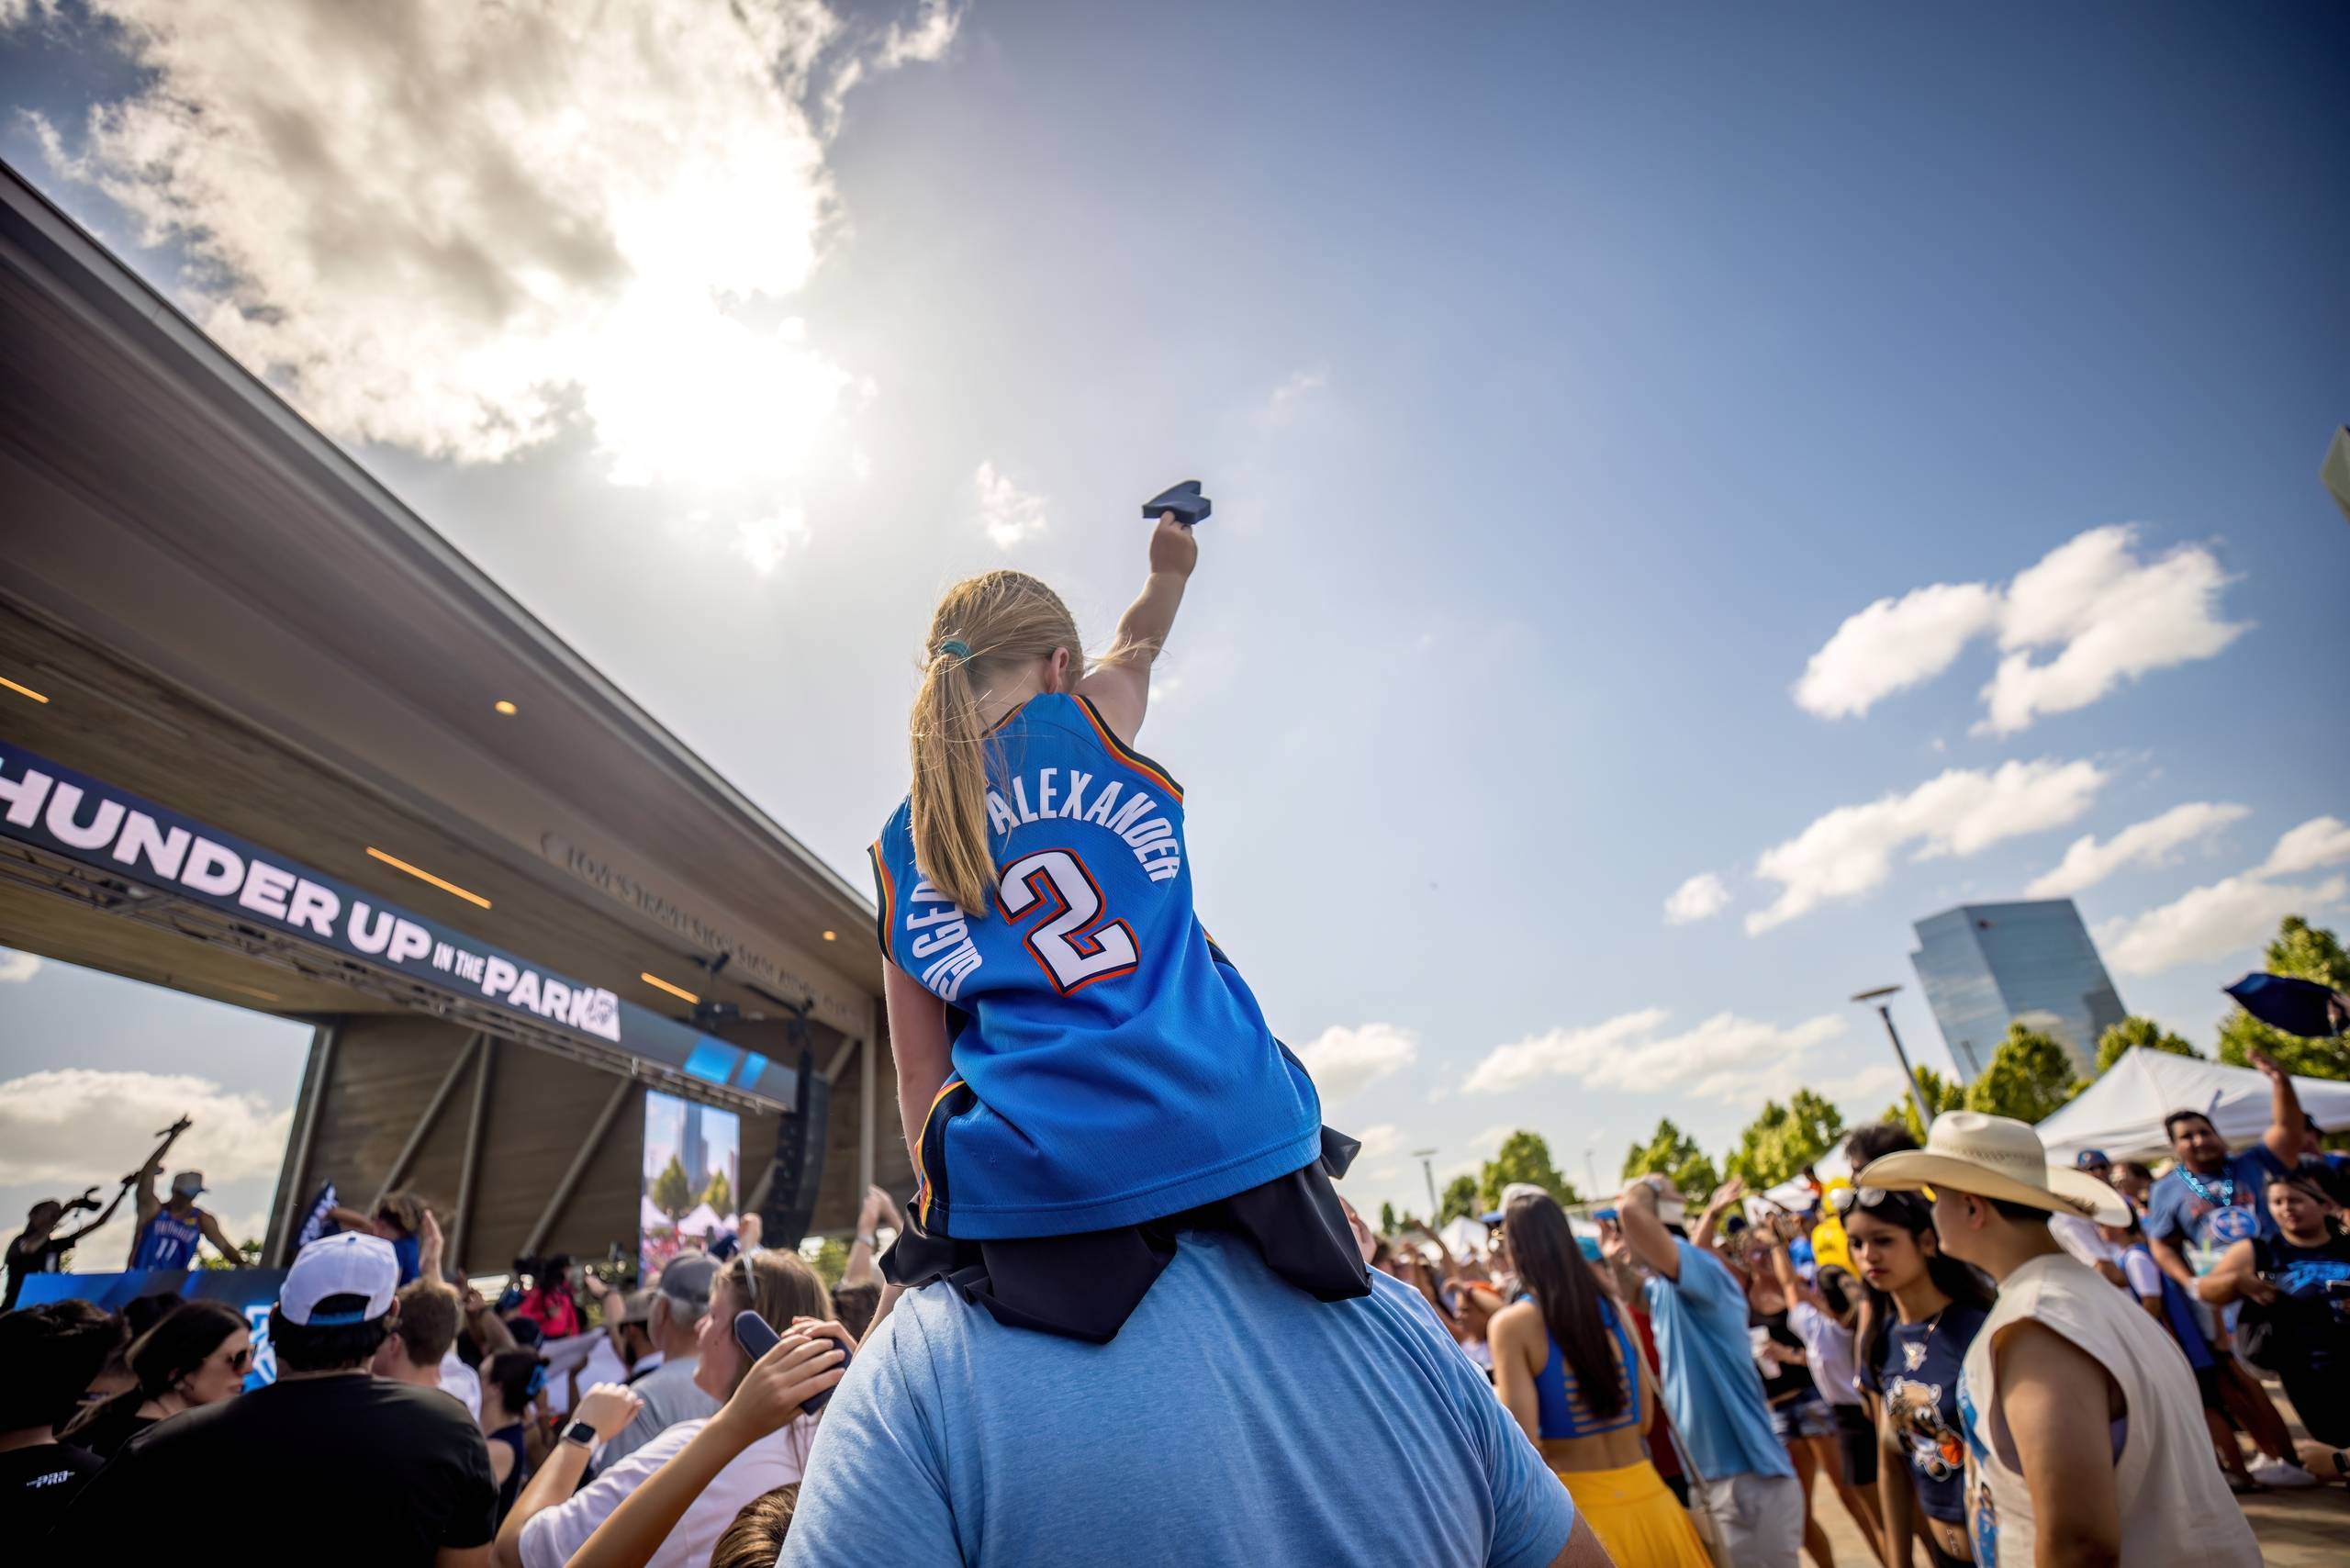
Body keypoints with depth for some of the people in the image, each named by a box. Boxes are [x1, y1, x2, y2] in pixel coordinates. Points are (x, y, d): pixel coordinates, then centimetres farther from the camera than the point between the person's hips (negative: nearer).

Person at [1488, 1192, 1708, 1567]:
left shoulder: (1512, 1324, -14)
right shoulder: (1613, 1306, 3)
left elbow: (1523, 1440, -19)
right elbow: (1646, 1417, 10)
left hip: (1577, 1507, -4)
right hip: (1645, 1495, 5)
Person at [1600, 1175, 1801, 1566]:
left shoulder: (1701, 1269, -18)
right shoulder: (1660, 1289, 9)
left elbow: (1631, 1210, -34)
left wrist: (1648, 1187, -13)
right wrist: (1610, 1255, 10)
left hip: (1750, 1481, -9)